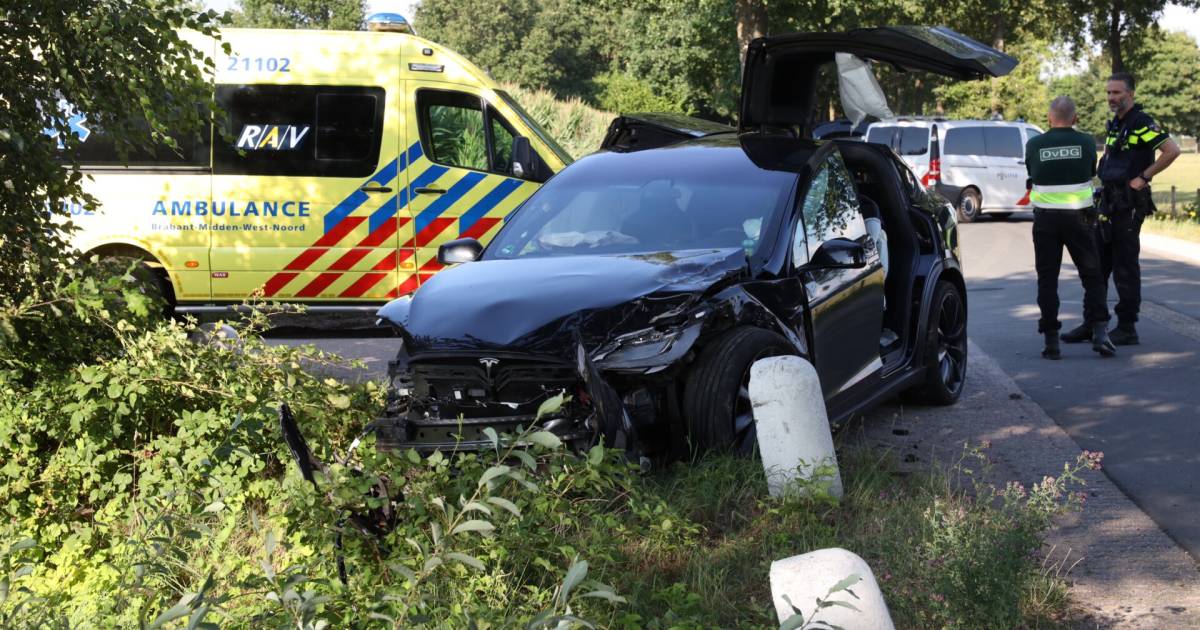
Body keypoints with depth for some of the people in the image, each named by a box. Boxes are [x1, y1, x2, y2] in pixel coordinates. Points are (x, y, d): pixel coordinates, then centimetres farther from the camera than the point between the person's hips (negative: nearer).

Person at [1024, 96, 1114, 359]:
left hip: (1045, 218, 0)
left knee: (1047, 279, 5)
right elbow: (1092, 173, 13)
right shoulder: (1086, 143, 0)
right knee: (1092, 276, 8)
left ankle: (1051, 341, 2)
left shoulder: (1034, 145, -1)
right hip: (1079, 217, 0)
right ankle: (1100, 332, -4)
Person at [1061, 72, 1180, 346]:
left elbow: (1172, 150, -23)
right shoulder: (1115, 123, 15)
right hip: (1109, 202, 9)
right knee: (1097, 264, 11)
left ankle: (1127, 329, 3)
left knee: (1125, 267, -4)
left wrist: (1144, 177, -19)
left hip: (1129, 204, -9)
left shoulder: (1141, 123, -13)